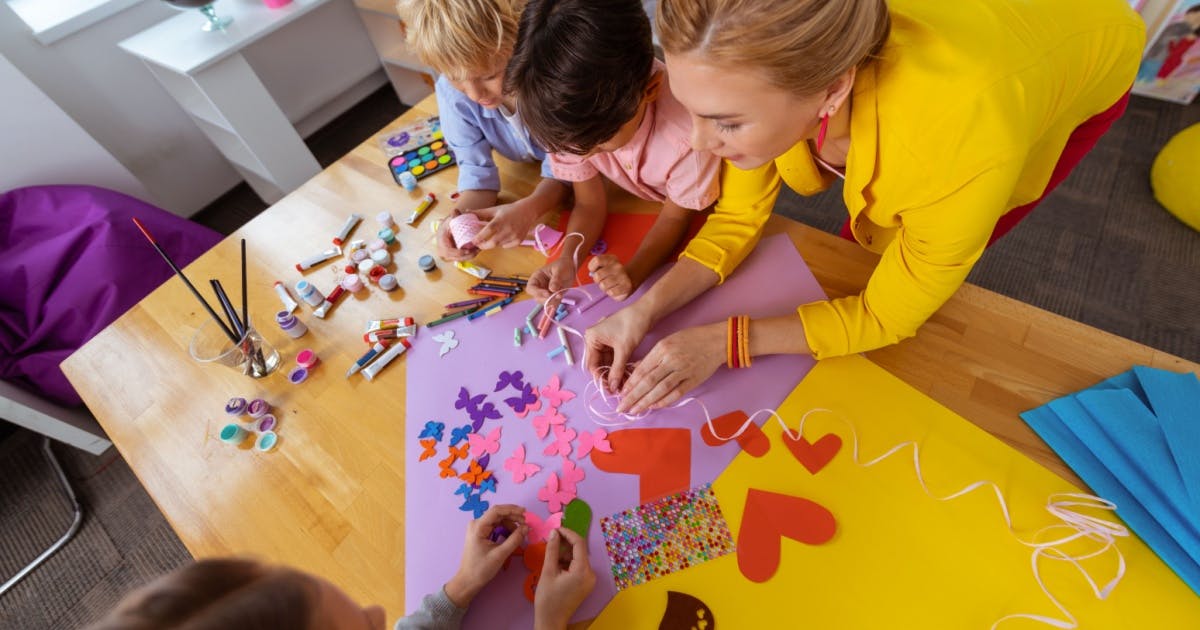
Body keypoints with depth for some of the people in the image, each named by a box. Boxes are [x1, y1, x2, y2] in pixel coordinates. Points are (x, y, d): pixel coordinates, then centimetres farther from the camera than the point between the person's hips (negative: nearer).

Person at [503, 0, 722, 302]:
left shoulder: (688, 134, -40)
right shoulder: (572, 118, -28)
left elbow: (675, 217, -22)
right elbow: (589, 204, -16)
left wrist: (633, 272, -40)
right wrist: (567, 261, -36)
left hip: (702, 212, -2)